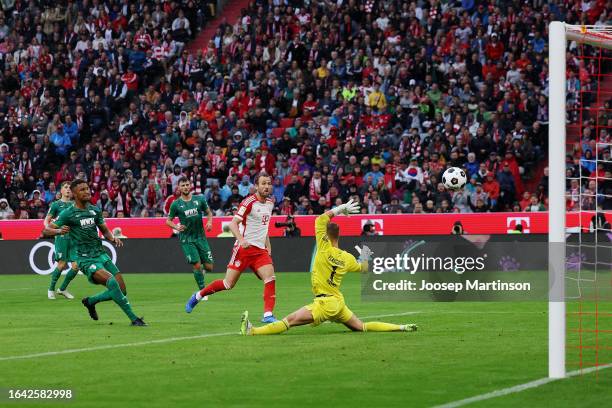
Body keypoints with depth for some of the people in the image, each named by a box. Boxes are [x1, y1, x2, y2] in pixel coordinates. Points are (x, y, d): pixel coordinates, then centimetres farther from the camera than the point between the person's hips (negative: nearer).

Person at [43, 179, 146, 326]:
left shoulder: (95, 210, 10)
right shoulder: (68, 213, -6)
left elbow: (104, 230, 22)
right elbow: (46, 230, -6)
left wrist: (113, 238, 0)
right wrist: (59, 231, -27)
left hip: (100, 254, 6)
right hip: (85, 259, -6)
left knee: (121, 290, 0)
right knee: (112, 282, -28)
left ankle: (90, 301, 25)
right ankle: (134, 318, -22)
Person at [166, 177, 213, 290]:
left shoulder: (199, 199, 2)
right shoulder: (175, 204, -3)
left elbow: (209, 212, 14)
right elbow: (168, 221, 4)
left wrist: (209, 222, -7)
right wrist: (176, 227, -16)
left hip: (200, 237, 2)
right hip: (186, 239, -2)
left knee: (209, 267, 0)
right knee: (197, 265, -12)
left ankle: (202, 270, 36)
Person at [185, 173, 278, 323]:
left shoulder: (270, 203, 11)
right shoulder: (249, 202, -12)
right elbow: (233, 224, -17)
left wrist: (268, 247, 20)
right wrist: (241, 239, -33)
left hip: (260, 250, 6)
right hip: (244, 248, -6)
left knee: (270, 279, -16)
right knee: (229, 284, -2)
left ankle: (268, 315, -14)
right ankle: (198, 296, 20)